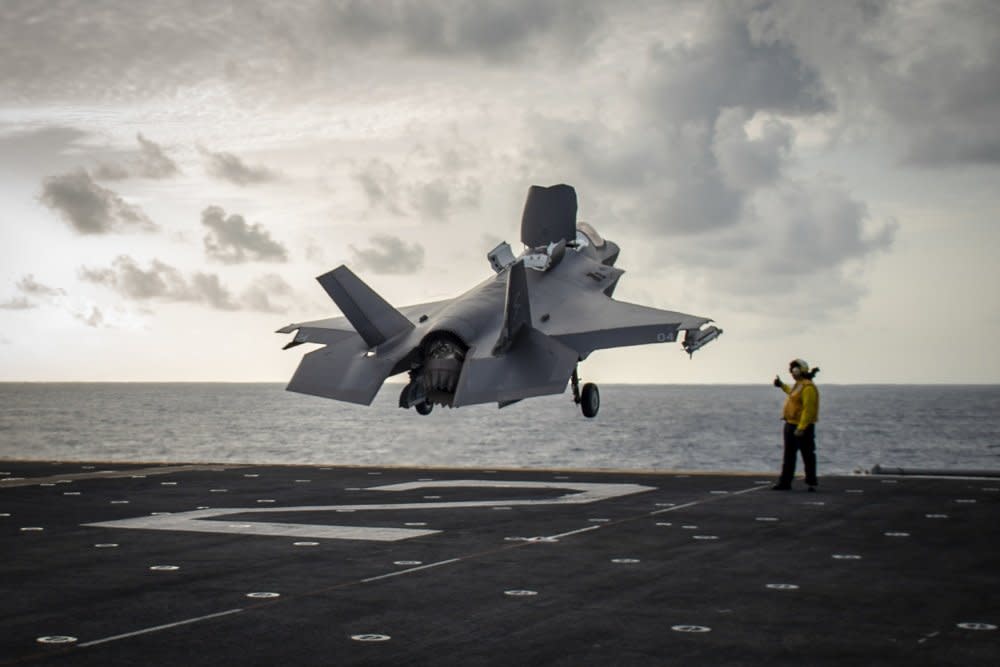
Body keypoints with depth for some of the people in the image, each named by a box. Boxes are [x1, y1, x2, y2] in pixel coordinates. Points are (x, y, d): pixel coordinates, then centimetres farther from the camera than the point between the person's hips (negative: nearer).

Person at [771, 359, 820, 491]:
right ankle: (785, 482, 14)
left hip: (802, 427, -10)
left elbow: (808, 409, -24)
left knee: (807, 455, -1)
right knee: (789, 455, 11)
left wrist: (801, 428, -28)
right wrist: (782, 385, 45)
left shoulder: (808, 387, -18)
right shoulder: (798, 385, 13)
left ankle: (811, 482, 5)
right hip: (791, 424, 10)